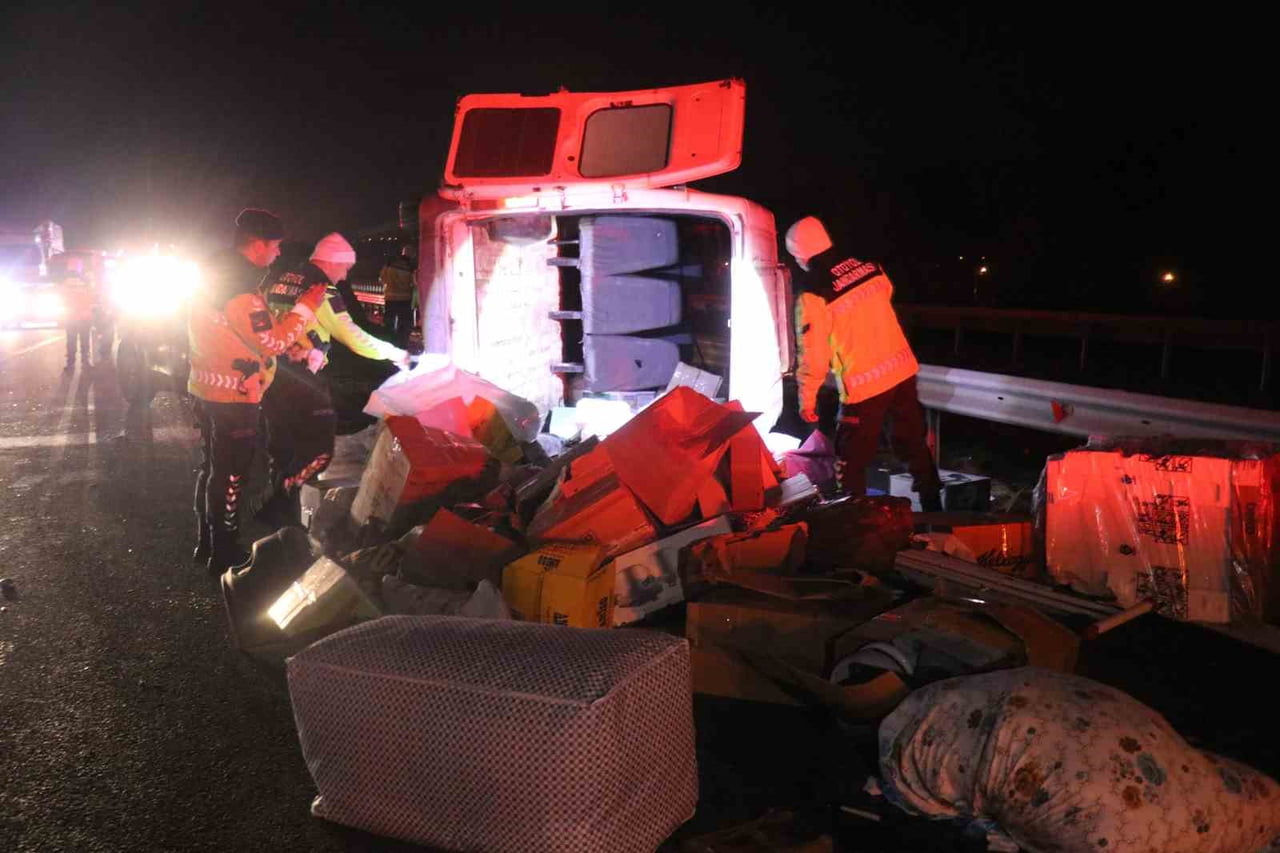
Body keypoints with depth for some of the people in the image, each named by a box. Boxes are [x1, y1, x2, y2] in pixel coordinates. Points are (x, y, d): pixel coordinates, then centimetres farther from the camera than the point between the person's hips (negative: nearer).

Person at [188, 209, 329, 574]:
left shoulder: (214, 276, 8)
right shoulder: (241, 290, -23)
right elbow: (272, 342, -20)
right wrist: (305, 307, -13)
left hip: (206, 389, 10)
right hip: (233, 396, -10)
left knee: (212, 468, 19)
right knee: (230, 476, -1)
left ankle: (208, 543, 31)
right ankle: (225, 556, 6)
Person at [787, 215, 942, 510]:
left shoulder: (813, 293, -16)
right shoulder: (870, 267, 1)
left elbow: (814, 353, -14)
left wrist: (806, 399, -2)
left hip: (863, 386, -6)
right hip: (903, 370, 6)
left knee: (850, 461, 10)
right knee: (915, 444, 20)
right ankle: (933, 509, 32)